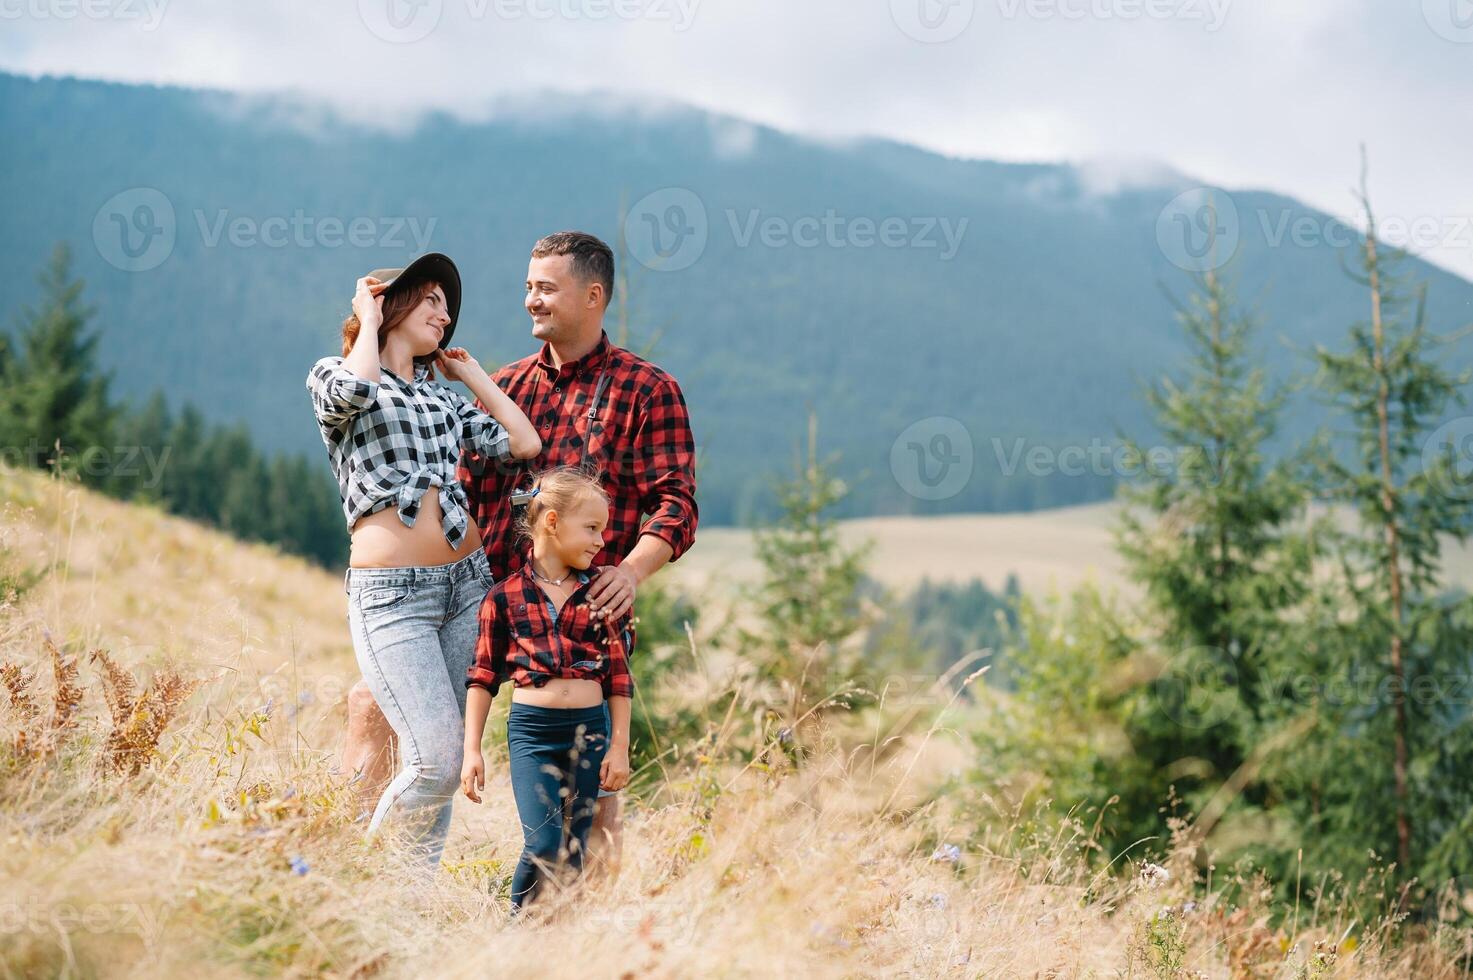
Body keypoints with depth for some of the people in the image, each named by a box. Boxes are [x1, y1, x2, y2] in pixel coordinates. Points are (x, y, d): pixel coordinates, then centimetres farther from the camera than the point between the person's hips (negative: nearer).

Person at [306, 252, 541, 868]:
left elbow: (524, 444, 9)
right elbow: (355, 391, -20)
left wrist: (470, 371, 18)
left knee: (444, 762, 3)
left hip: (467, 583, 6)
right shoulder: (332, 375, 6)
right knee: (435, 763, -16)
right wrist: (369, 321, -2)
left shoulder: (443, 395, 21)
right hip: (391, 592, -6)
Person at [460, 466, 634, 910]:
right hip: (531, 729, -2)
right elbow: (483, 676, 4)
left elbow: (619, 677, 9)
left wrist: (619, 746, 6)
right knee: (544, 846, -13)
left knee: (573, 852, 4)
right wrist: (472, 750, 1)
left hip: (590, 728, 2)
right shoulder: (505, 596, 1)